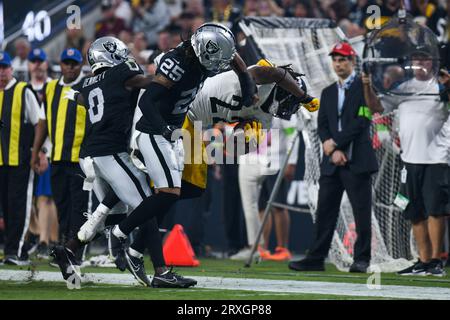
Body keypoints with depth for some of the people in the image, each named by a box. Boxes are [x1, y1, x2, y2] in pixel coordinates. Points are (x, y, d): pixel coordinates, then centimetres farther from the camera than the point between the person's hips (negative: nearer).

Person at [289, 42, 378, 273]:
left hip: (357, 161, -5)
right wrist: (333, 150, -7)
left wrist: (335, 141, -10)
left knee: (362, 212, -3)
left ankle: (362, 259, 2)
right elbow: (322, 126, 10)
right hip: (332, 163, 6)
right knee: (325, 211, 4)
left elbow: (362, 121, -11)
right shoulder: (328, 92, 18)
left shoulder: (364, 87, -1)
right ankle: (316, 259, 6)